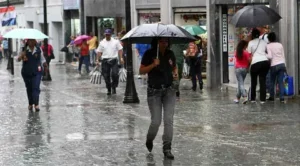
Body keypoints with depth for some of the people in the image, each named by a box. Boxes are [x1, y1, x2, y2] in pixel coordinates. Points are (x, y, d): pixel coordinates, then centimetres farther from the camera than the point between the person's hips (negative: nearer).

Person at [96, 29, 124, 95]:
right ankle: (109, 89, 16)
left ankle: (114, 87, 6)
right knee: (106, 76, 3)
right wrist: (98, 60, 2)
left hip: (114, 60, -2)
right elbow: (99, 52, 10)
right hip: (105, 60, 2)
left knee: (115, 74, -14)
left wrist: (121, 58, -6)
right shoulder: (102, 43, 8)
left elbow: (120, 50, 4)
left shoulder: (116, 42, 5)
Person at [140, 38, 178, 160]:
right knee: (156, 121, -3)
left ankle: (167, 148, 2)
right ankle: (149, 141, 28)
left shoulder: (170, 54, 4)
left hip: (169, 90, 3)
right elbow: (141, 71, -8)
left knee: (169, 120, -5)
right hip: (154, 91, -3)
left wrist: (175, 73, -1)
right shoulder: (149, 54, -7)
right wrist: (153, 65, -23)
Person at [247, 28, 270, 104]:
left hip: (256, 63, -3)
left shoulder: (251, 43, 4)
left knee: (253, 81, 13)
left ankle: (253, 98, 17)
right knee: (263, 81, 4)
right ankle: (262, 99, -2)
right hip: (265, 62, 3)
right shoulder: (263, 42, 16)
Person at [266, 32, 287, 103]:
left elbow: (270, 56, -13)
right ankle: (282, 98, -6)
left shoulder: (268, 46, -3)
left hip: (274, 65, -3)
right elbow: (283, 56, 11)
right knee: (281, 82, 1)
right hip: (281, 64, 3)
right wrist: (284, 65, 17)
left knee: (272, 82, 12)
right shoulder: (280, 45, 9)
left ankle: (271, 97, 17)